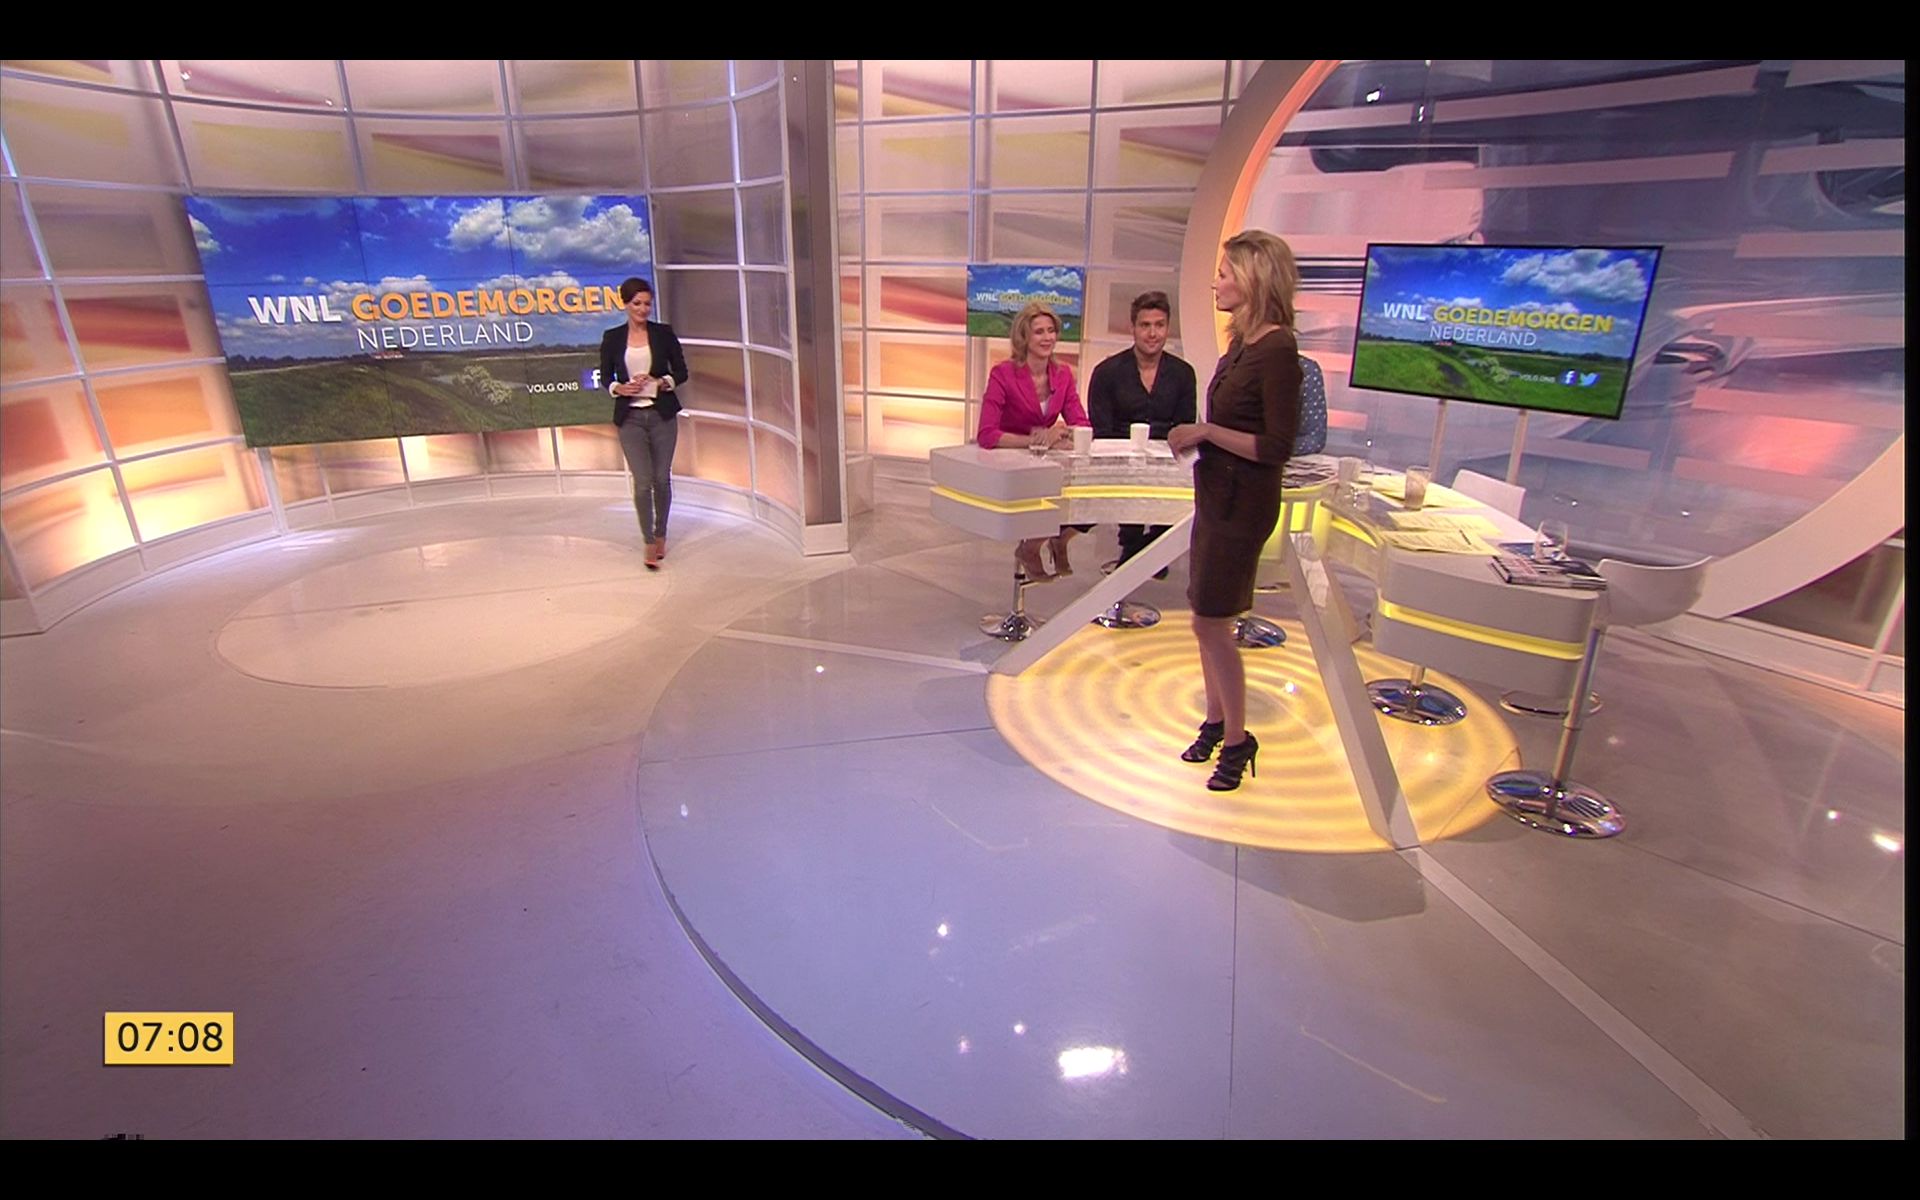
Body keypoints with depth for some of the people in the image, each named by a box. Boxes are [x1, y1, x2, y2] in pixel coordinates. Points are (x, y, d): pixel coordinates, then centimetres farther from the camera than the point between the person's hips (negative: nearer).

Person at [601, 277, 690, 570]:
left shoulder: (664, 333, 2)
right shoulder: (612, 338, 4)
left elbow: (681, 371, 5)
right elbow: (606, 376, 10)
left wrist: (661, 382, -14)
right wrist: (619, 388, -11)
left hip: (662, 414, 1)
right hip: (630, 417, 0)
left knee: (662, 478, 6)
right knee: (643, 481, -8)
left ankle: (661, 535, 25)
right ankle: (650, 543, 4)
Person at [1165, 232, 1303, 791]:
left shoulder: (1277, 350, -16)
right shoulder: (1242, 344, 11)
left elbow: (1277, 446, -20)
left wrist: (1207, 431, -20)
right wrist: (1194, 438, 6)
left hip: (1243, 501, -9)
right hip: (1216, 493, 9)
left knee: (1211, 622, -3)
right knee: (1208, 619, 15)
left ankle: (1237, 739, 13)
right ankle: (1216, 722, 30)